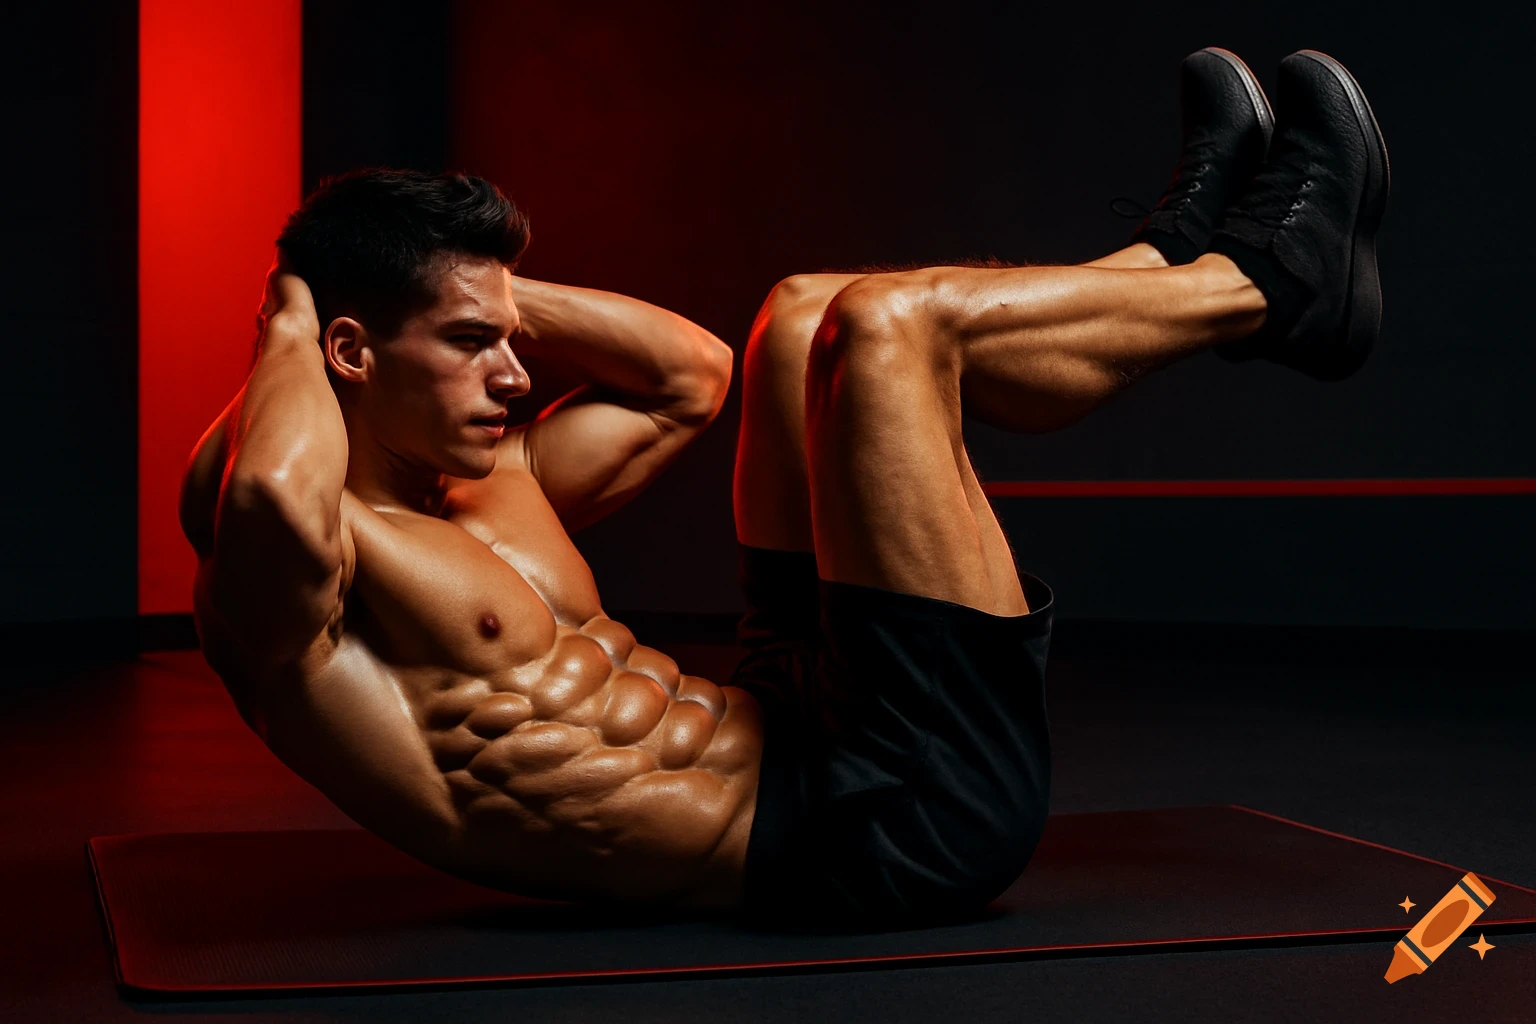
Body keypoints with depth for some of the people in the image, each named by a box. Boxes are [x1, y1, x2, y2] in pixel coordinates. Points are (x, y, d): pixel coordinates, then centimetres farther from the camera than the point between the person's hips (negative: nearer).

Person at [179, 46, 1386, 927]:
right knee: (890, 325, -13)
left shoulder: (476, 497, 14)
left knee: (810, 317, 15)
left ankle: (1181, 254, 22)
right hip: (888, 825, -10)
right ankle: (1275, 284, 10)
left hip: (807, 741, 10)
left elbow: (690, 371, 23)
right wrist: (289, 332, -18)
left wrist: (479, 281, 15)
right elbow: (273, 501, -39)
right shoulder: (270, 597, -13)